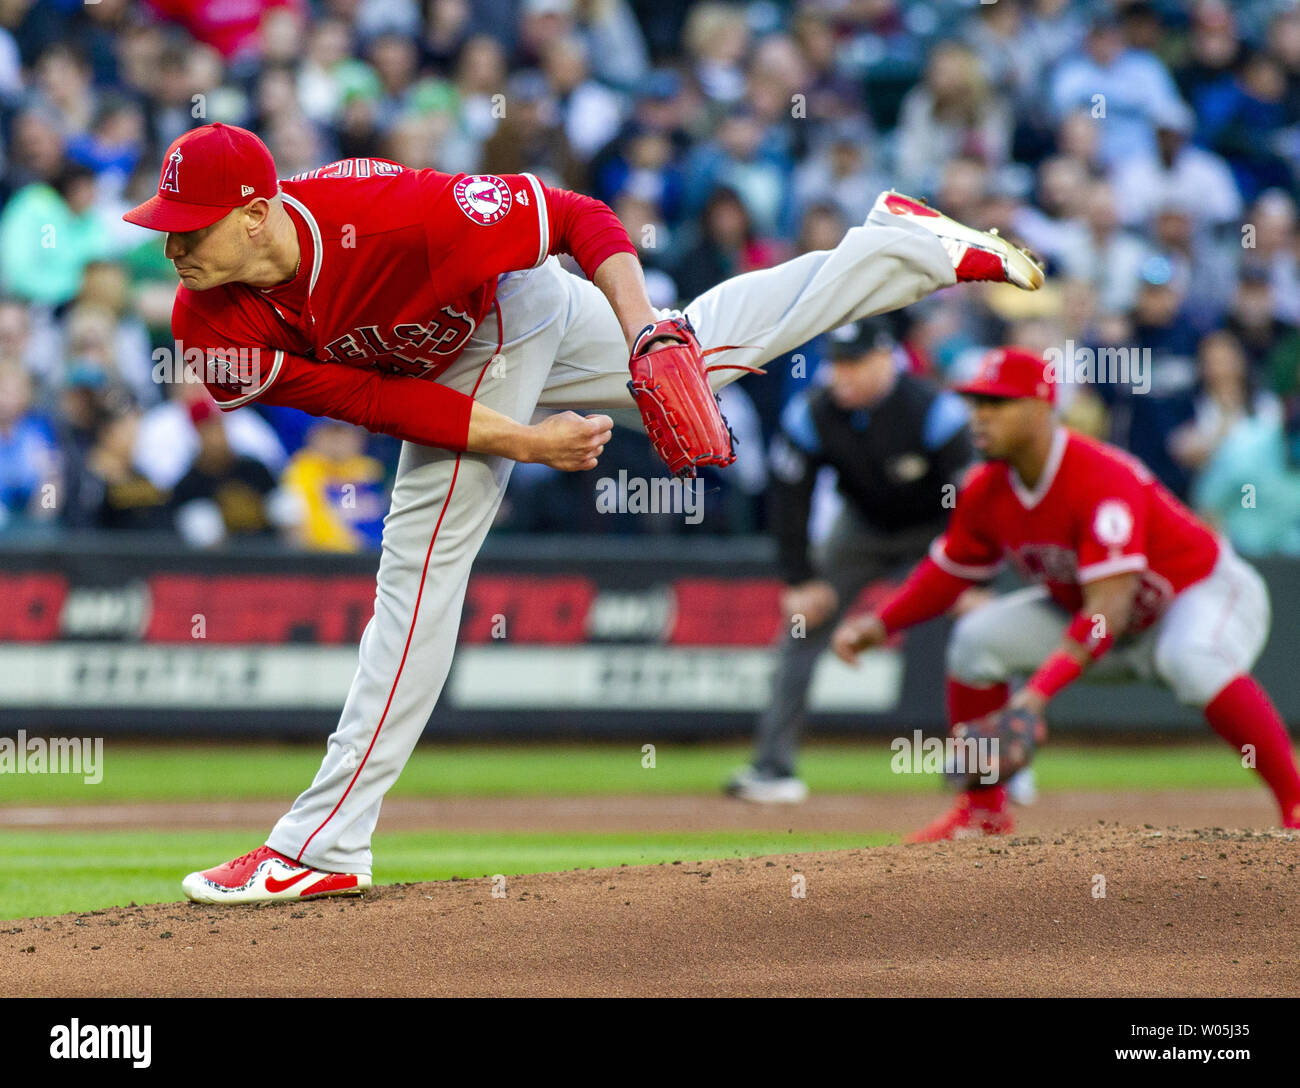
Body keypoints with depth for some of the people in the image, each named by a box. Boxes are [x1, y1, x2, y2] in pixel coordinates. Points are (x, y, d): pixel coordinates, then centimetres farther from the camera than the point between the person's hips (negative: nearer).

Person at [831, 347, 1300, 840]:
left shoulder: (1101, 478, -34)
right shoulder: (987, 490, -10)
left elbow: (1108, 610, -40)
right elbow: (947, 572, 6)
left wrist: (1040, 688, -49)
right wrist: (880, 623, -12)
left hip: (1206, 591, -8)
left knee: (1191, 660, -41)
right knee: (977, 638, -8)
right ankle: (984, 812, 3)